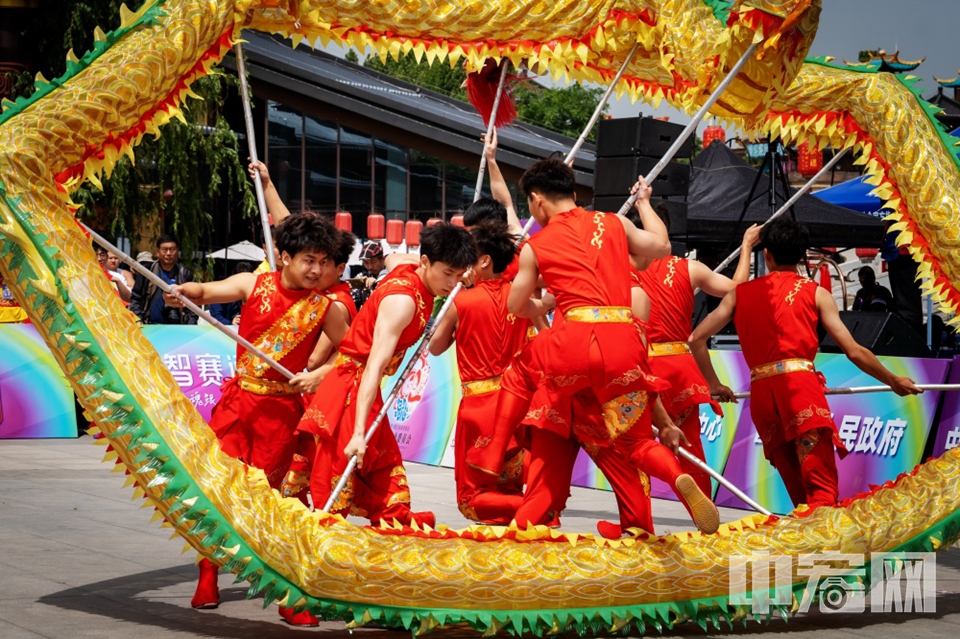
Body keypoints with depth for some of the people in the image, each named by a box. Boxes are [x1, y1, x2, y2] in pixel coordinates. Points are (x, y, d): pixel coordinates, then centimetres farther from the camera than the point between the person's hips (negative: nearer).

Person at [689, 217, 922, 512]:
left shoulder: (740, 293, 17)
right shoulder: (815, 293, 9)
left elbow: (697, 339, 13)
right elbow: (854, 351, 6)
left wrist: (714, 384, 24)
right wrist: (894, 381, 18)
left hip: (760, 393, 4)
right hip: (801, 386, -4)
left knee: (799, 492, 14)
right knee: (823, 487, -12)